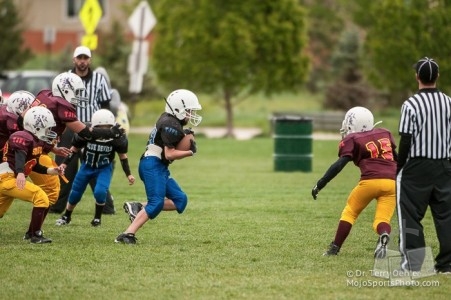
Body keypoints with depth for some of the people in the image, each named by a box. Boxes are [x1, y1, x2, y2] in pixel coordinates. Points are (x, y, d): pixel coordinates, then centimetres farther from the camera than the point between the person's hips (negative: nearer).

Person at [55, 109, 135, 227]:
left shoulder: (117, 138, -24)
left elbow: (122, 156, -7)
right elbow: (74, 149, -7)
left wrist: (128, 174, -8)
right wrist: (64, 163, -9)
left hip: (104, 168, -1)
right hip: (87, 166, 1)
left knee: (100, 192, -24)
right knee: (75, 194, 10)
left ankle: (97, 217, 3)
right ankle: (66, 216, 38)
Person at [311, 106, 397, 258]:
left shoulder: (353, 140, 7)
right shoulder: (384, 134, 22)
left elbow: (339, 164, -3)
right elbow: (396, 158, 31)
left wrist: (320, 185, -3)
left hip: (371, 180, -3)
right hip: (392, 182, 3)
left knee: (350, 212, 18)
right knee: (382, 219, 5)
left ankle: (334, 248, 17)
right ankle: (384, 237, -29)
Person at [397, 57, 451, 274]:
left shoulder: (411, 105, -12)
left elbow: (405, 141, -11)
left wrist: (399, 167, -2)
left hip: (417, 166, -4)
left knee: (411, 214, 3)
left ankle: (412, 264, 0)